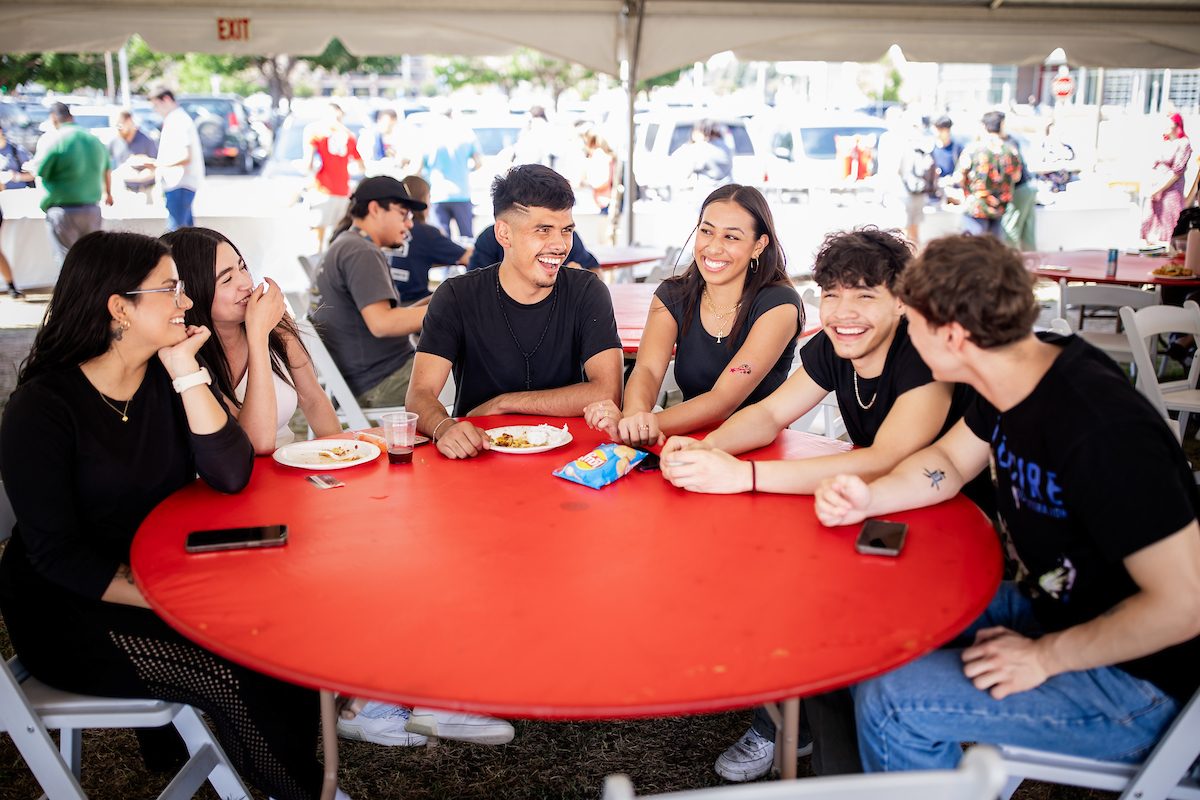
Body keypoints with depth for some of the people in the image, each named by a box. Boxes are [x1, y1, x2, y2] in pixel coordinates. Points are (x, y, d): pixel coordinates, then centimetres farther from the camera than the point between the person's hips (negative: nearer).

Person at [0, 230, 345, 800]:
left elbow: (230, 476, -12)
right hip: (70, 612, -5)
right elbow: (56, 553, -17)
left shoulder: (167, 376, 1)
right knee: (245, 673, -21)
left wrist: (188, 372, -17)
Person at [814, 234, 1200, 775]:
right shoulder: (1020, 375, -4)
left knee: (891, 705, -20)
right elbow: (949, 460, 10)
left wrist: (1043, 656, -20)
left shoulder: (1100, 430, -32)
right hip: (1047, 607, 9)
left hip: (1134, 678, -8)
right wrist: (868, 499, -9)